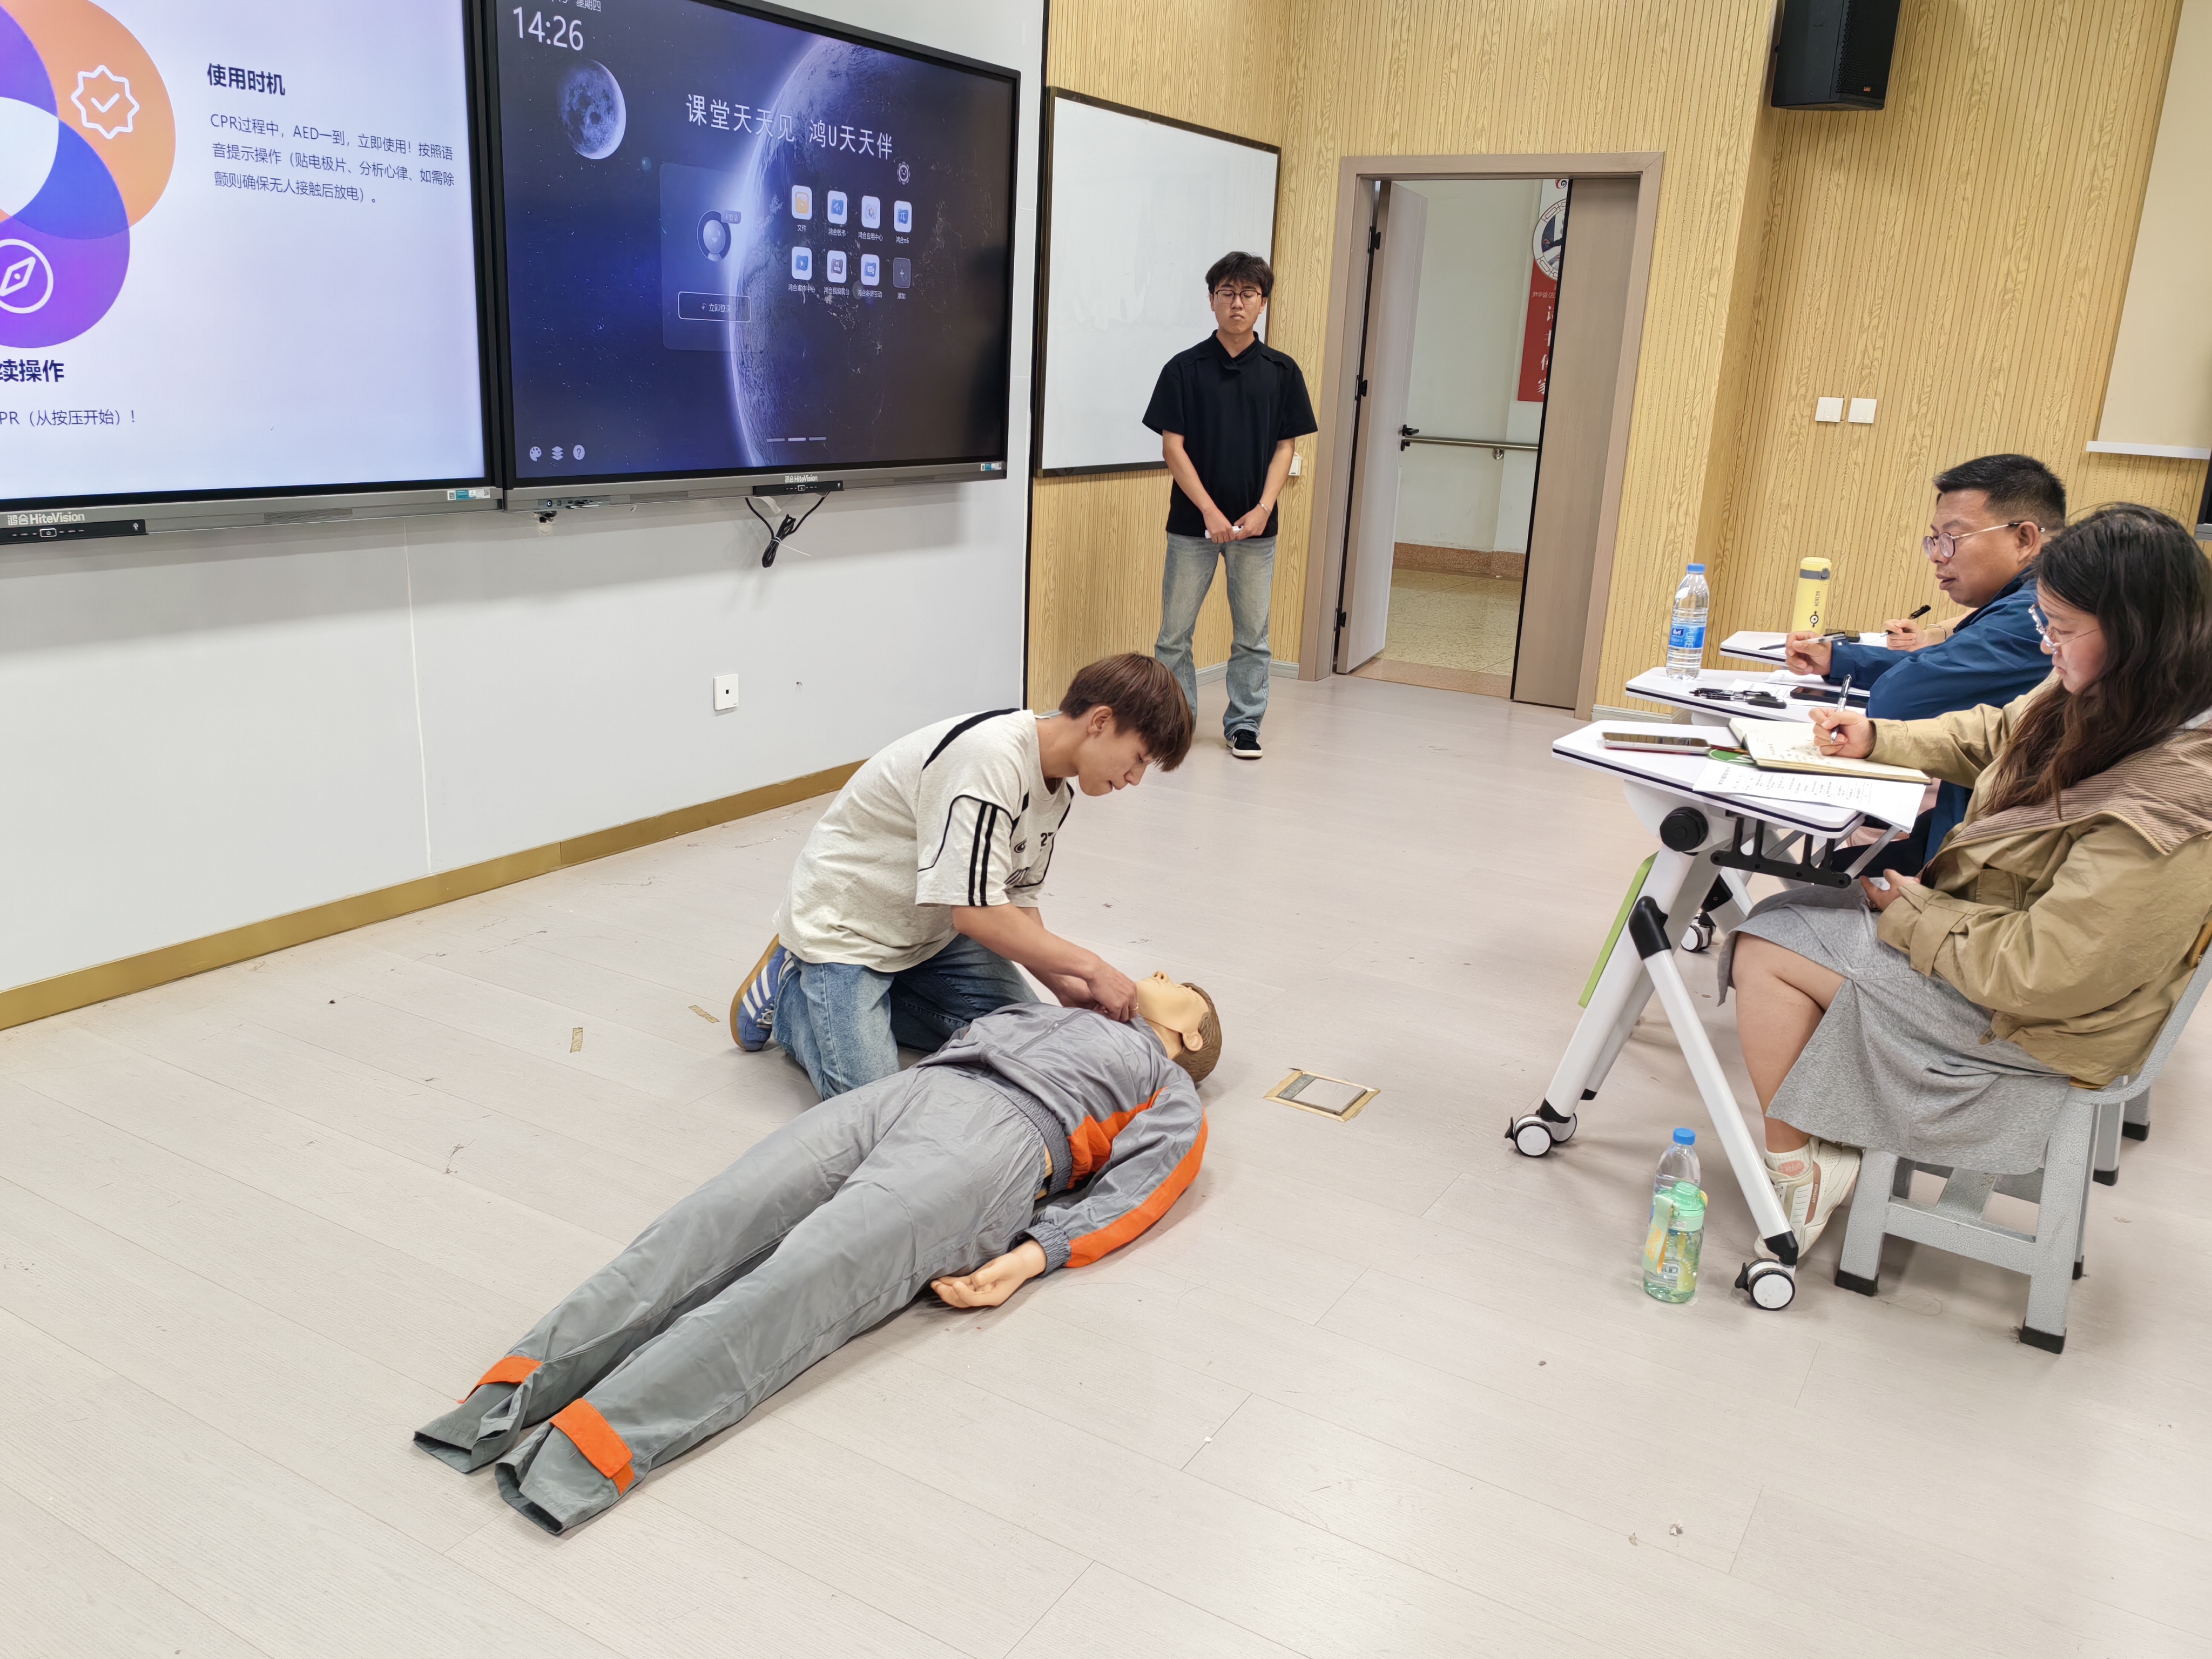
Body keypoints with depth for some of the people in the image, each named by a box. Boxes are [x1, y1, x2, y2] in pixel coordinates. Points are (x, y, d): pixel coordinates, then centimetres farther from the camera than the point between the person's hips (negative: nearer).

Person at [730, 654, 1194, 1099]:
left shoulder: (1056, 792, -2)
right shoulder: (990, 757, -32)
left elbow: (1019, 902, 3)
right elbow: (977, 913, -34)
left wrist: (1065, 986, -11)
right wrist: (1090, 966, -28)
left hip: (930, 930, 9)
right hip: (843, 926, -9)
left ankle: (876, 991, 12)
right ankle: (788, 990, 7)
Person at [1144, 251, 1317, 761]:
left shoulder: (1282, 371, 3)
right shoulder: (1184, 368, -2)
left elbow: (1285, 447, 4)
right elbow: (1172, 447, -5)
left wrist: (1263, 509, -11)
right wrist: (1210, 511, -14)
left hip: (1256, 525, 1)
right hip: (1193, 522, -1)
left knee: (1252, 633, 7)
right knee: (1174, 632, 4)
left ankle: (1244, 723, 19)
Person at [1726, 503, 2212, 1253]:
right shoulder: (2091, 700, -6)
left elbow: (2043, 971, -30)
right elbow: (1987, 736, 16)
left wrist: (1914, 914, -17)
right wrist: (1873, 738, 2)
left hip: (2035, 1021, -9)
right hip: (1981, 921, 10)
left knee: (1767, 949, -11)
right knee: (1779, 917, 7)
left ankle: (1796, 1170, 6)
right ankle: (1808, 1155, 10)